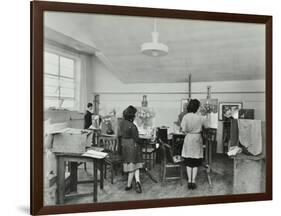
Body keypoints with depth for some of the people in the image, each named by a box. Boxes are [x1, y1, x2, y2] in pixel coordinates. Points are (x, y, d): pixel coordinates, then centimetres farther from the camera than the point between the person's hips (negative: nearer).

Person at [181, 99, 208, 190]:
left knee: (188, 162, 9)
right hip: (197, 139, 0)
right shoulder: (201, 117, -9)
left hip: (188, 139, 1)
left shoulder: (185, 117, -9)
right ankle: (193, 181, 11)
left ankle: (189, 181, 12)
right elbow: (206, 126, 4)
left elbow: (183, 130, -9)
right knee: (196, 163, 9)